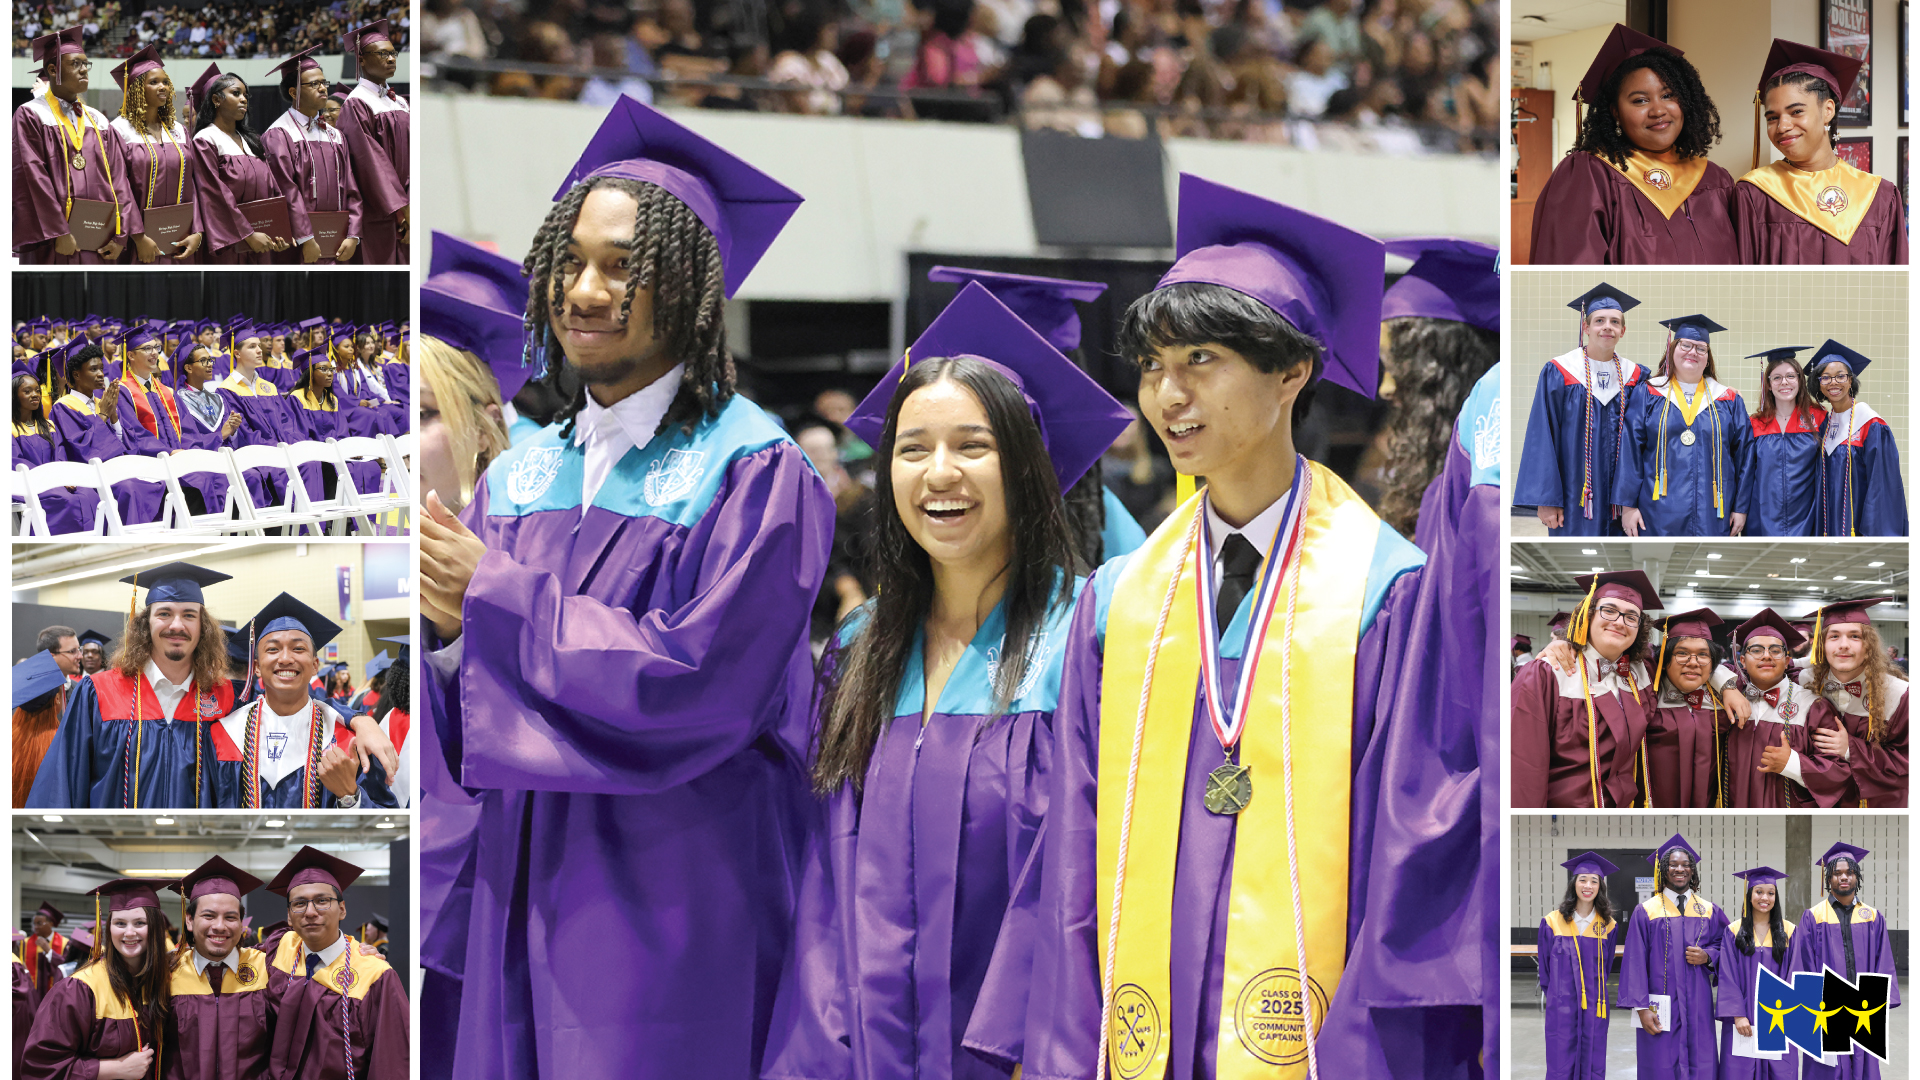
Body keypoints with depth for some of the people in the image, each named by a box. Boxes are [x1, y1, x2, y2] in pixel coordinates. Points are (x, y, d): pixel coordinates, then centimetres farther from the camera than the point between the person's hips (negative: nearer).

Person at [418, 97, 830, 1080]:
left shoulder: (755, 473, -7)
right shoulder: (520, 476, 12)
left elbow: (694, 677, -18)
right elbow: (467, 716, 11)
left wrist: (494, 601, -13)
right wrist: (447, 631, -12)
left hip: (674, 898, -6)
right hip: (523, 889, 6)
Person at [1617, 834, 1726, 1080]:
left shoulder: (1709, 911, 10)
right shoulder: (1646, 912, 1)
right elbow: (1635, 962, -3)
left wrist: (1707, 957, -7)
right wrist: (1642, 1008, -11)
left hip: (1698, 1007, 2)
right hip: (1661, 1008, -2)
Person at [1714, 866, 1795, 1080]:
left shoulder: (1788, 932, 5)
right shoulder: (1734, 932, 3)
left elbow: (1793, 975, 3)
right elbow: (1728, 977, -2)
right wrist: (1737, 1015, -11)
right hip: (1743, 1020, -1)